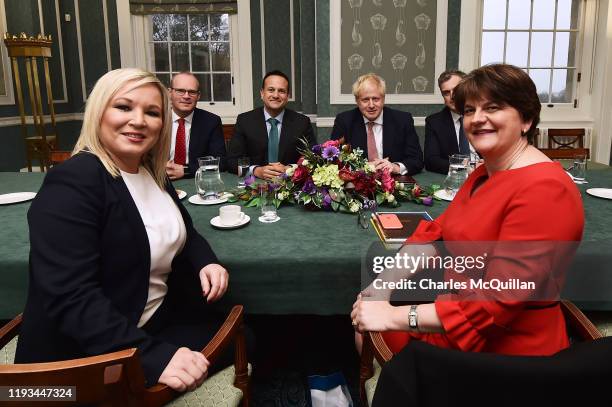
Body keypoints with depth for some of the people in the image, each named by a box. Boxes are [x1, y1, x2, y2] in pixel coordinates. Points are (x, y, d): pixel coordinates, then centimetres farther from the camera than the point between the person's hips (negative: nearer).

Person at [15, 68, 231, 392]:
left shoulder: (150, 171, 3)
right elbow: (70, 297, -30)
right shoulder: (72, 184, -22)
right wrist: (152, 357, -37)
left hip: (160, 320, 8)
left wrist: (206, 262, -7)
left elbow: (181, 230, 15)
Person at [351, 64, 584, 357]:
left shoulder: (545, 190, -24)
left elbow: (498, 301, -28)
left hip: (502, 346, -8)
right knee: (365, 327, 10)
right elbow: (437, 232, 4)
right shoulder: (485, 174, 9)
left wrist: (393, 317, -25)